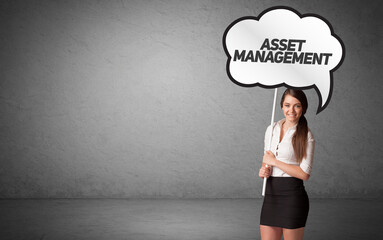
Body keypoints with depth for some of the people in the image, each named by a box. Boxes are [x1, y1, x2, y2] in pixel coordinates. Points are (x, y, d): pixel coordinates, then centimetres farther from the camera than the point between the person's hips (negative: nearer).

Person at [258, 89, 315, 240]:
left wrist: (274, 162, -11)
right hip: (270, 195, 5)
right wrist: (263, 170, -1)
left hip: (293, 196, -5)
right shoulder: (271, 129, 10)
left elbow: (304, 174, -13)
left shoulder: (306, 136, -7)